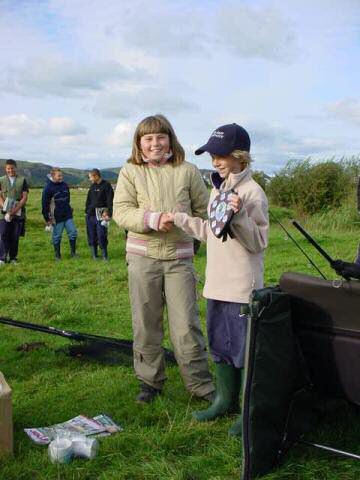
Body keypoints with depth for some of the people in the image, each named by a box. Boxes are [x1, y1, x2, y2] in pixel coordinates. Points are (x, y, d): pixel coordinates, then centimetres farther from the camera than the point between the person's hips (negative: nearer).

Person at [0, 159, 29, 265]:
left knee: (15, 237, 3)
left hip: (18, 213, 0)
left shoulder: (22, 180, 5)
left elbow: (25, 197, -1)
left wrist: (15, 210, -12)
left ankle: (13, 258, 13)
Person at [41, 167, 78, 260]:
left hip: (68, 215, 5)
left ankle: (73, 252, 13)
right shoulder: (48, 187, -11)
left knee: (73, 232, 1)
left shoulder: (65, 185, 6)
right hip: (57, 217, -5)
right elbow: (45, 204, -10)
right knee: (57, 236, 4)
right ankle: (57, 255, 16)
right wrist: (47, 218, -10)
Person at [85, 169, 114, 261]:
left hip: (101, 215, -6)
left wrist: (108, 214, -17)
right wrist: (87, 211, 13)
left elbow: (110, 201, -10)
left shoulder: (106, 186, -5)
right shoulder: (92, 186, 14)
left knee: (101, 236, -8)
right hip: (91, 215, 6)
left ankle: (104, 255, 3)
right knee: (91, 236, 7)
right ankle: (94, 255, 17)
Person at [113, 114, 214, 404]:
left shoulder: (187, 171, 3)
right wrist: (151, 219, -20)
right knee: (146, 324, 9)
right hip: (143, 257, 1)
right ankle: (150, 381, 25)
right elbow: (121, 211, -6)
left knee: (186, 325, 0)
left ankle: (200, 383, 15)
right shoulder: (130, 172, 3)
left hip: (179, 257, -1)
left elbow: (203, 210, 11)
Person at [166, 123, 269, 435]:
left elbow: (259, 242, -15)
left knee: (244, 350, 1)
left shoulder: (252, 192, -12)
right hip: (217, 284, 8)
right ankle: (227, 400, 33)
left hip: (243, 287, -8)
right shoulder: (217, 189, 13)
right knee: (219, 345, 17)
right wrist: (180, 219, 18)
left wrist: (239, 217, -27)